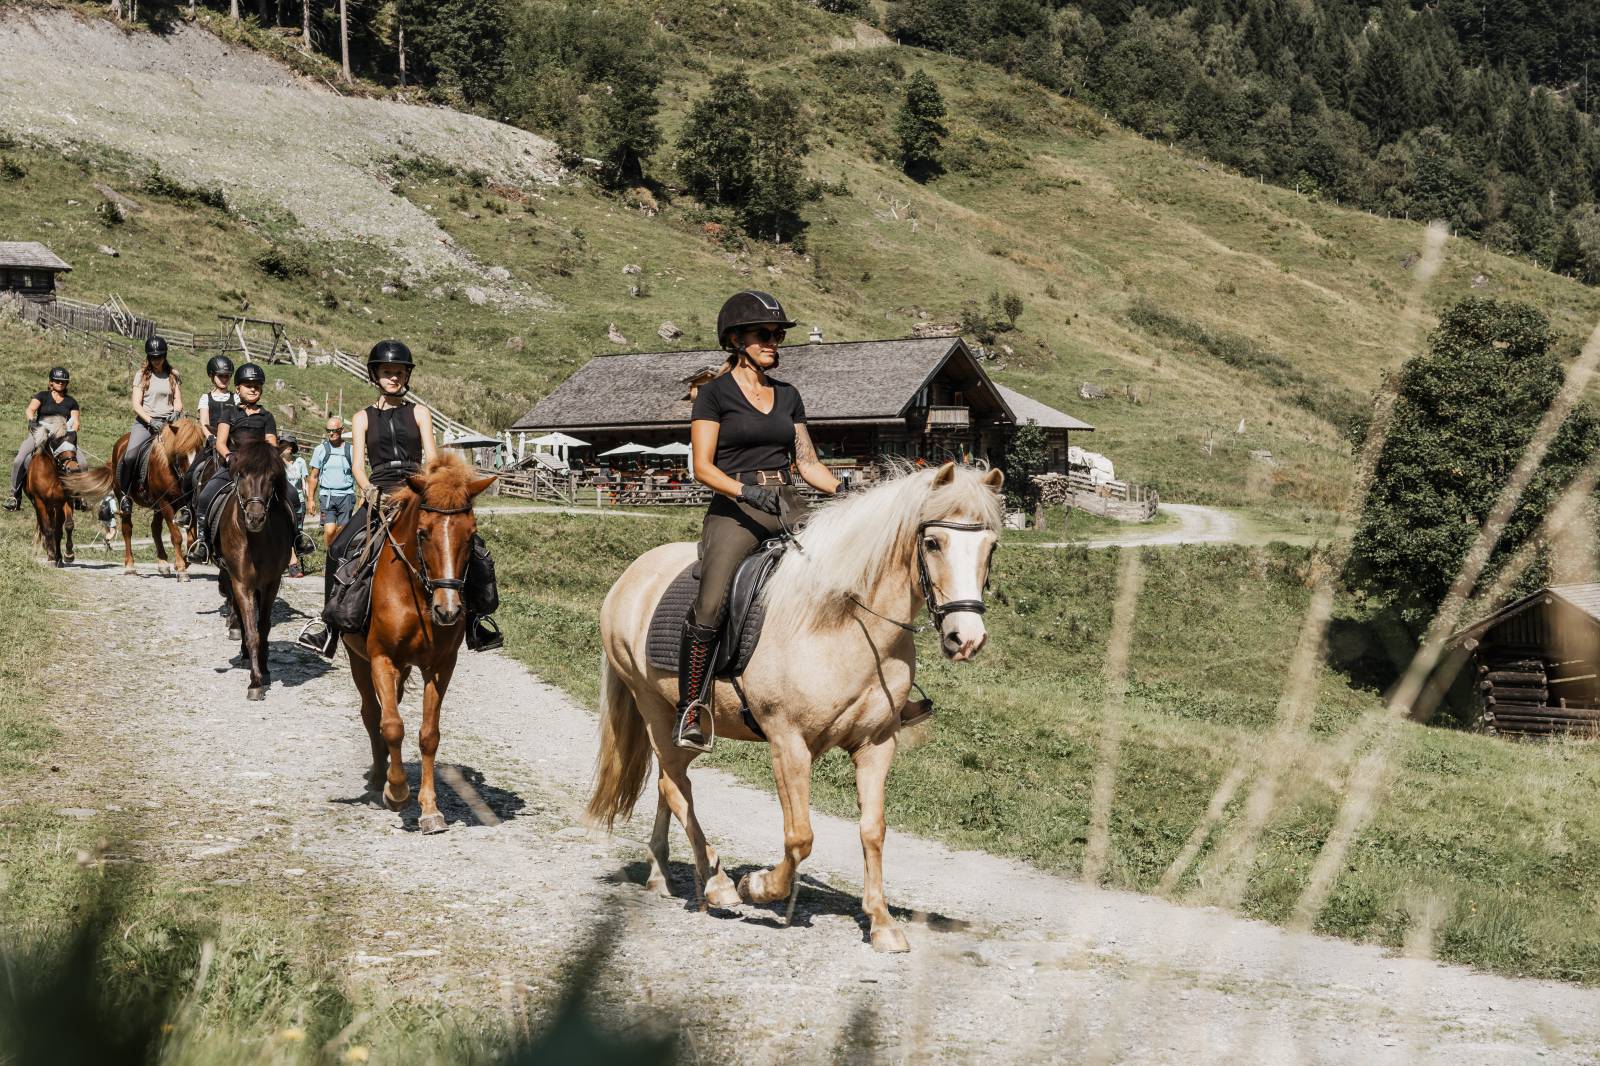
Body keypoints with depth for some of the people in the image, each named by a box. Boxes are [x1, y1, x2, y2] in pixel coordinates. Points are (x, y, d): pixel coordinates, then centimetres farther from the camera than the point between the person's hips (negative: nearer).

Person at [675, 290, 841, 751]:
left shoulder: (788, 395, 18)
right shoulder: (715, 392, 1)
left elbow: (807, 462, 18)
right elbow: (703, 467, -6)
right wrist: (746, 491, -23)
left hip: (788, 509, 6)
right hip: (734, 509, -5)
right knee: (709, 606, -26)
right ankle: (691, 711, -15)